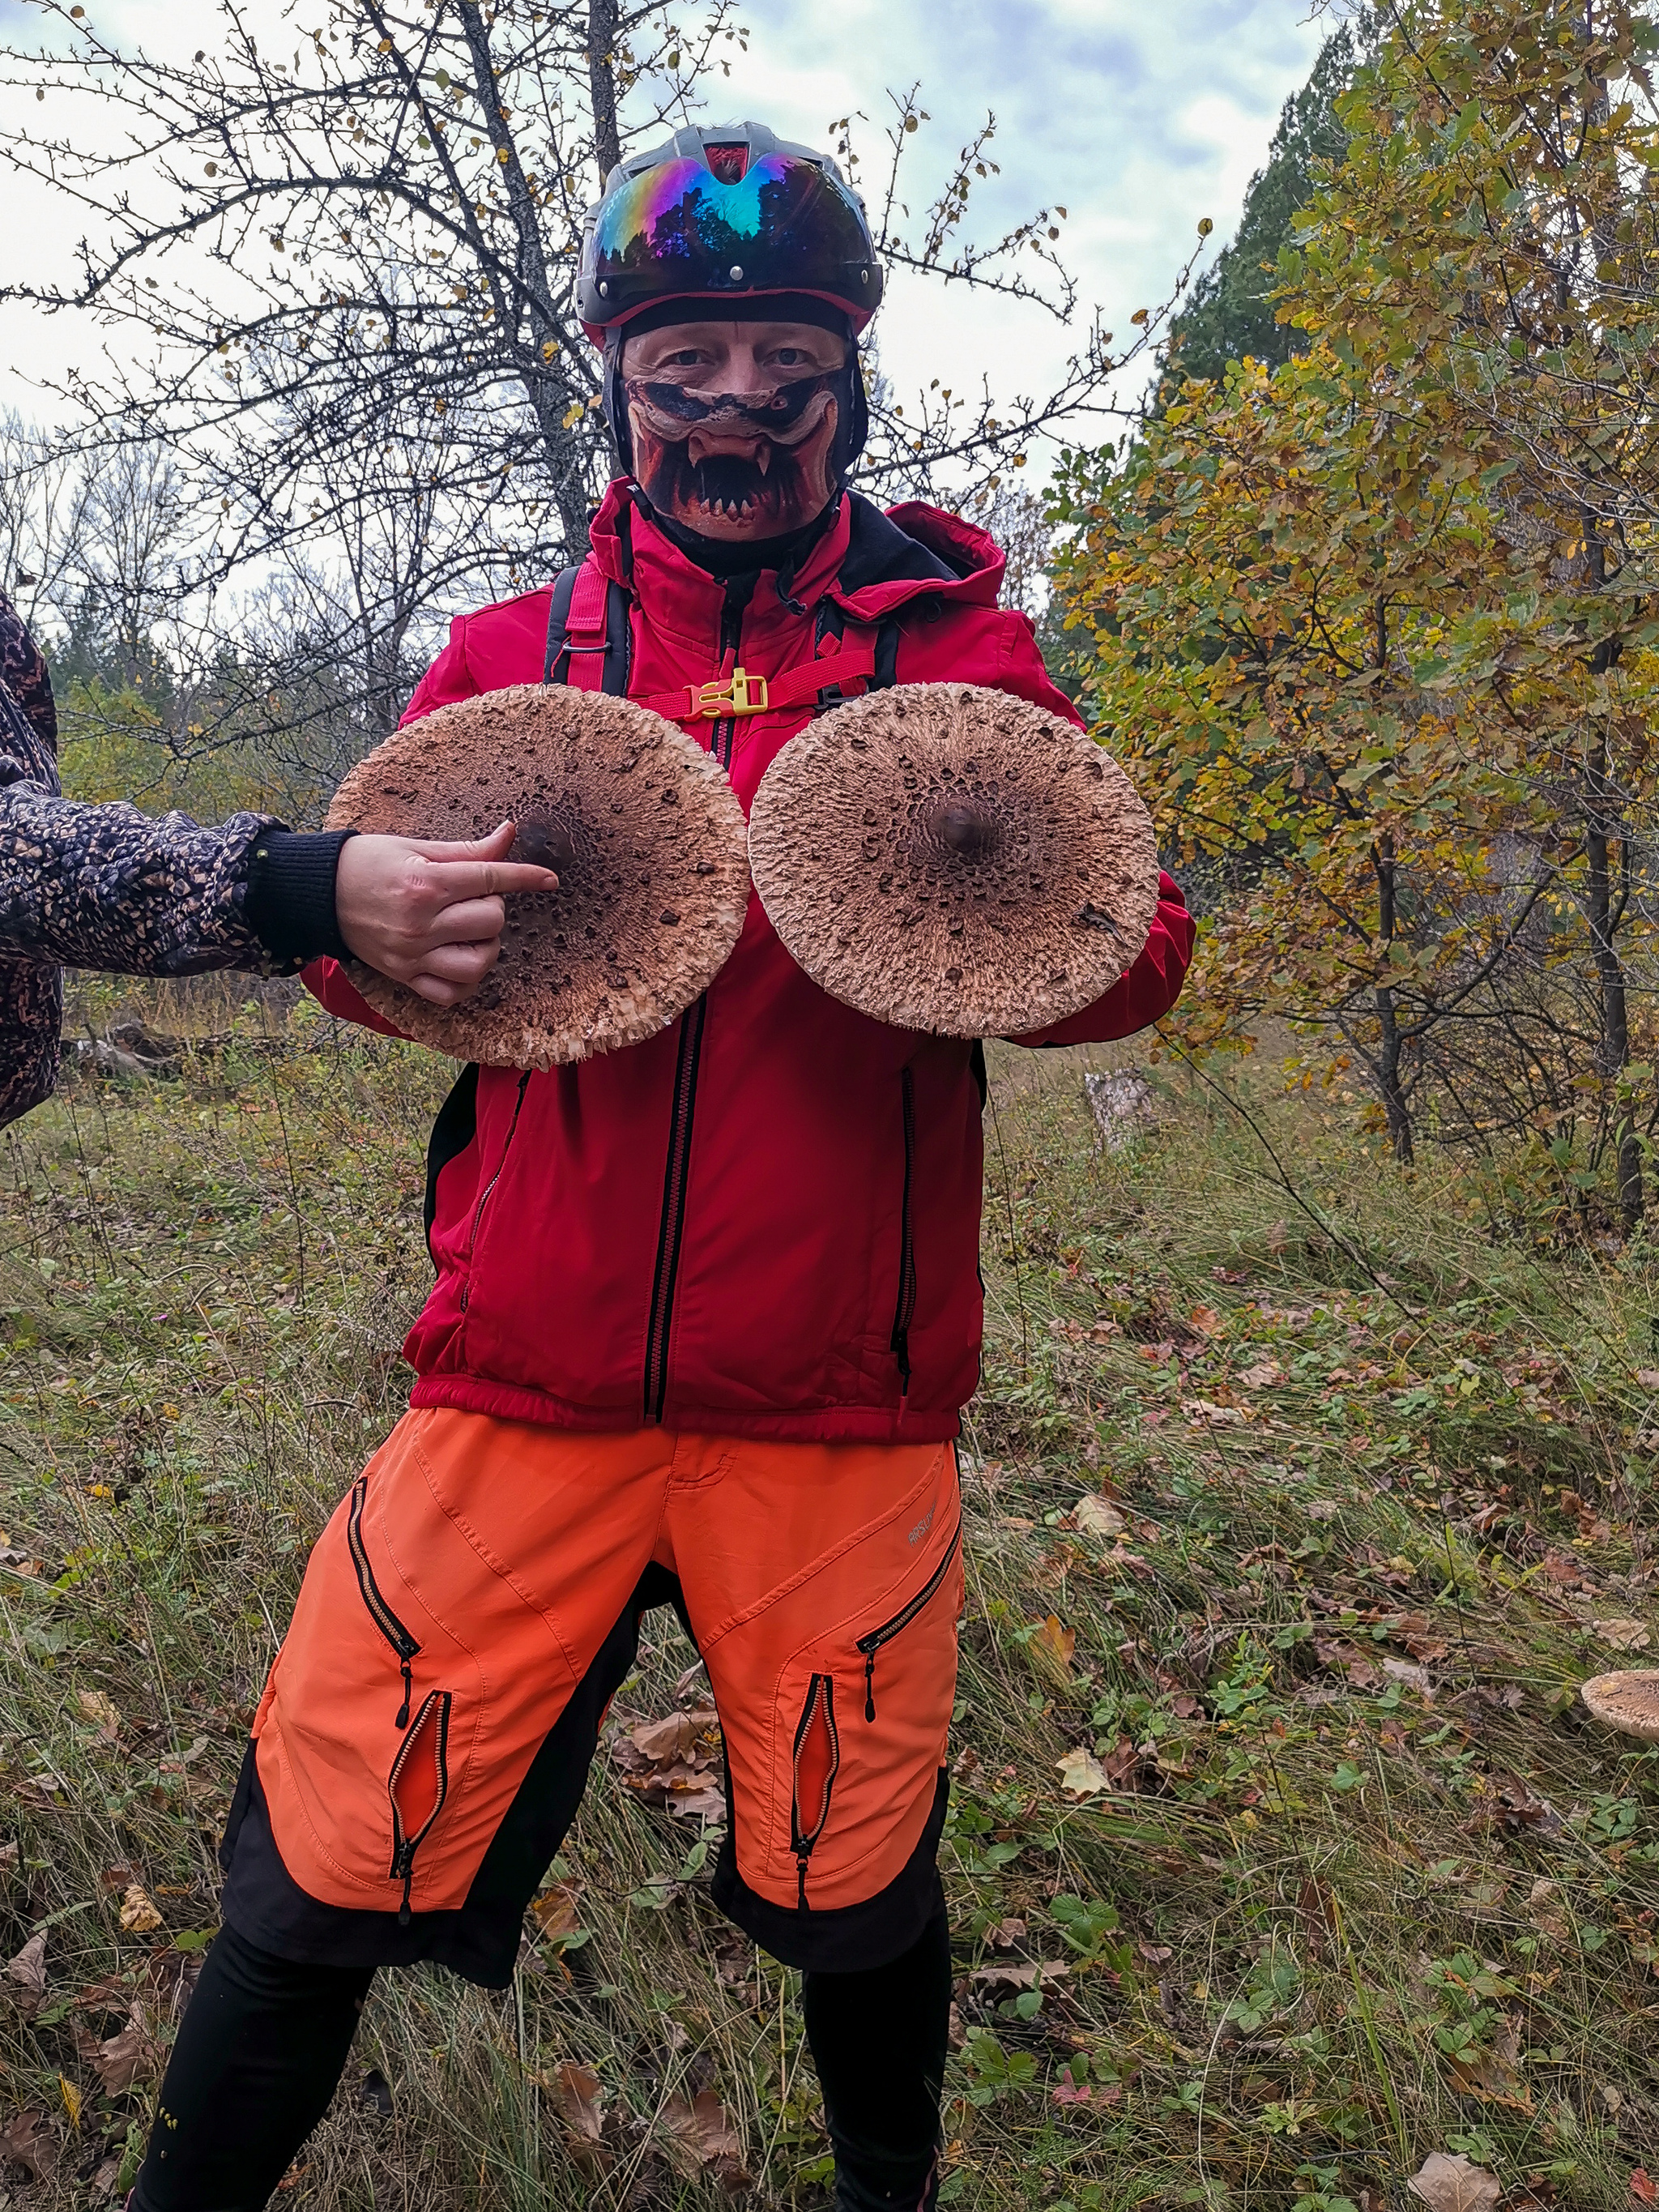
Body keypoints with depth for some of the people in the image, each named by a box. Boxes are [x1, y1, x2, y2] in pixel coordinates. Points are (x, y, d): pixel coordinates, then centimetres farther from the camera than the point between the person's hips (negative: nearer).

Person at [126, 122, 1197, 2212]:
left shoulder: (961, 652, 5)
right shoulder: (508, 659, 8)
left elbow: (1138, 951, 3)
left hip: (840, 1415, 0)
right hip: (524, 1395, 1)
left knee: (853, 1887, 14)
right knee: (326, 1874, 3)